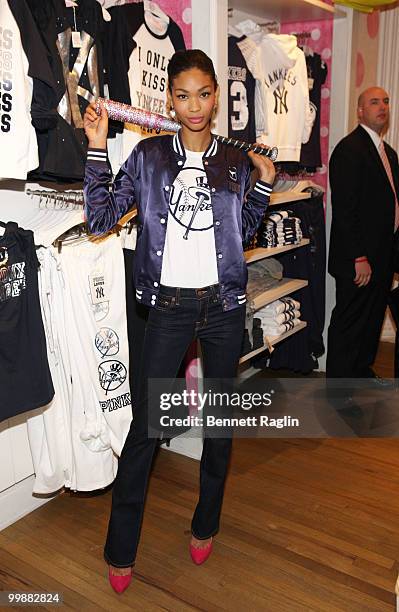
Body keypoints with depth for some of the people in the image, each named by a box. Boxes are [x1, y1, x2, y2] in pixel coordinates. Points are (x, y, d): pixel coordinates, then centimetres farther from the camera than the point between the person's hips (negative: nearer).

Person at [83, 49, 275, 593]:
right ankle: (120, 550, 19)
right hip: (169, 306, -2)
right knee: (144, 426, 0)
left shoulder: (236, 163, 7)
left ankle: (206, 526, 35)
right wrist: (97, 147, -10)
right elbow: (101, 217, -5)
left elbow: (243, 232, 13)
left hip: (223, 305, 3)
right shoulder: (149, 155, 0)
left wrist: (264, 182, 3)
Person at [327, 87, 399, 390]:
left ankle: (362, 369, 37)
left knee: (373, 317, 19)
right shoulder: (349, 149, -13)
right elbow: (344, 209, -19)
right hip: (358, 259, -9)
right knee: (349, 322, 1)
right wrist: (359, 258, -21)